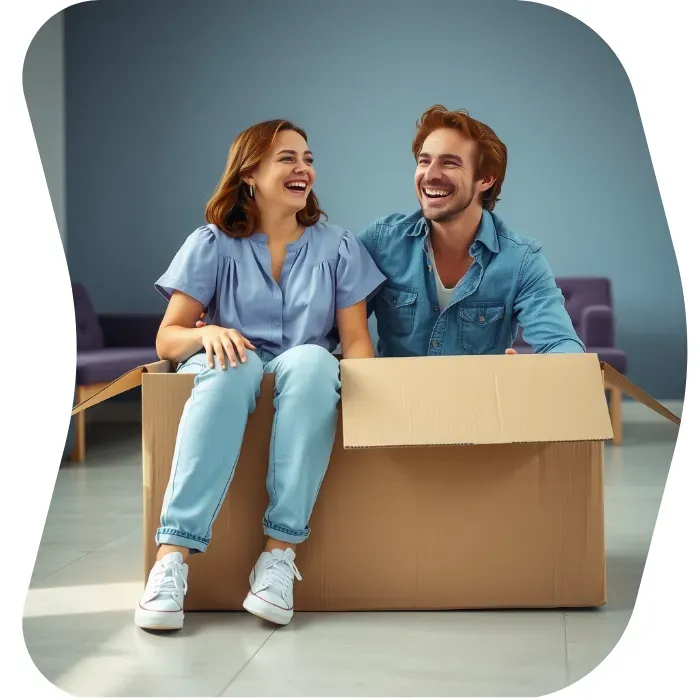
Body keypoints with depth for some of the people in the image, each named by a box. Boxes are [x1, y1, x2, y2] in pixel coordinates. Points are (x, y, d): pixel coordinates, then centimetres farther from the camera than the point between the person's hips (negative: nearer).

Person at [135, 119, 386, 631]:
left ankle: (281, 552, -38)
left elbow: (356, 340, 2)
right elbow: (167, 341, -1)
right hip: (230, 386, -1)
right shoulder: (213, 245, 4)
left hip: (304, 395, 1)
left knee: (312, 360, -34)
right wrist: (207, 333, -24)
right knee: (231, 365, -36)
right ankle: (173, 556, -43)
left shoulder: (338, 248, 8)